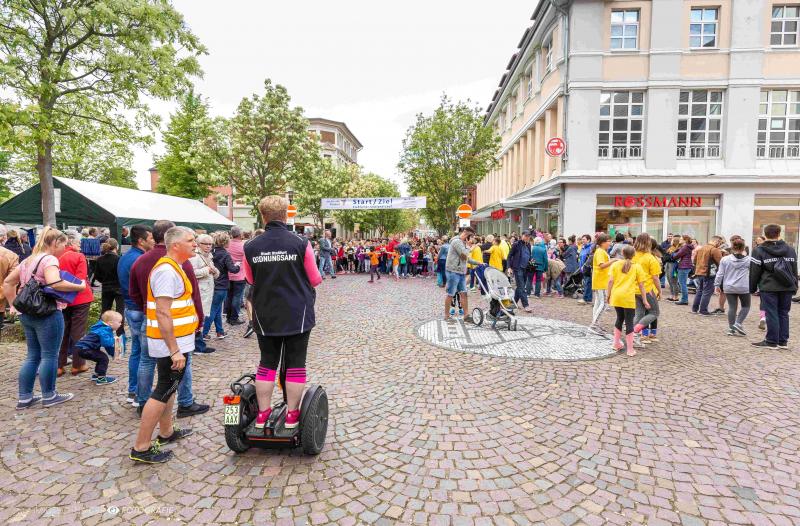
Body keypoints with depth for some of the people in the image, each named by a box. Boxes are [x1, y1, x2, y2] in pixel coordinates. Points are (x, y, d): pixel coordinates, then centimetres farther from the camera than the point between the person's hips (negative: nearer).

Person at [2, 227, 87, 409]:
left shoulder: (28, 260, 15)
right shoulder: (50, 259, -14)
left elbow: (8, 282, 20)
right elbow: (54, 283, -31)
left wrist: (14, 304, 19)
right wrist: (79, 287, -20)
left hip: (27, 313, 9)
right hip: (48, 314, -9)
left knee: (33, 356, 15)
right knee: (49, 356, 2)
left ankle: (24, 397, 20)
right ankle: (49, 396, 11)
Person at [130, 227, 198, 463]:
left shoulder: (172, 267, 13)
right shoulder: (167, 270, -20)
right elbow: (163, 313, -25)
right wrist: (174, 350, -26)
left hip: (174, 342, 11)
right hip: (172, 344, -11)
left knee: (168, 387, 20)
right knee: (163, 391, -3)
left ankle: (166, 432, 34)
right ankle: (141, 448, 7)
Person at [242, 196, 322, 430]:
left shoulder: (251, 247, -4)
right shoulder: (300, 243, -11)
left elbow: (251, 280, 11)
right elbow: (315, 279, -3)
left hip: (265, 315, 2)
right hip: (298, 314, -2)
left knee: (267, 362, 15)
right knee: (295, 364, 8)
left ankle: (262, 412, 22)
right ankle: (292, 414, 16)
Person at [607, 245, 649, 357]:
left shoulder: (616, 264, 6)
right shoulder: (637, 267, 3)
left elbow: (611, 281, -1)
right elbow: (641, 285, 3)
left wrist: (608, 294, 8)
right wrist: (644, 300, 8)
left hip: (616, 296, 3)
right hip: (628, 297, -3)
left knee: (619, 318, 21)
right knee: (629, 322, 3)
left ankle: (616, 343, 27)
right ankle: (630, 349, 6)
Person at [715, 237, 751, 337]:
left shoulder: (725, 259, -2)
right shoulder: (748, 260, -5)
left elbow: (720, 273, 1)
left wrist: (717, 285, 8)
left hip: (729, 288, 2)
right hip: (744, 287, -1)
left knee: (732, 307, 6)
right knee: (745, 306, 15)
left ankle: (731, 328, 7)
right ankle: (738, 323, -1)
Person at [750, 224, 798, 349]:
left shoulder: (759, 250, -6)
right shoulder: (790, 250, 10)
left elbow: (754, 272, -6)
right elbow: (795, 270, 15)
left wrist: (752, 288, 2)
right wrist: (794, 286, 20)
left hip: (769, 288, -5)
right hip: (787, 287, 5)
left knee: (771, 314, -1)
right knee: (783, 313, 11)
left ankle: (772, 341, 4)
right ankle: (783, 341, 15)